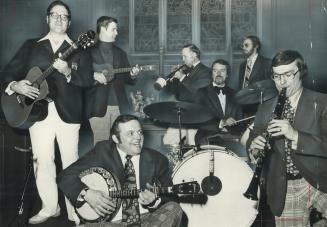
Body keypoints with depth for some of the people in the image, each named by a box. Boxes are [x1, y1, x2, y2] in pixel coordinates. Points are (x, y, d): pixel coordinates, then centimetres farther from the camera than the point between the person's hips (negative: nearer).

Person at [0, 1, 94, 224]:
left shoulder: (78, 49, 7)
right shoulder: (31, 46, 13)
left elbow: (88, 79, -5)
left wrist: (68, 72, -22)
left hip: (68, 112, -2)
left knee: (70, 161, 2)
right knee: (42, 161, 4)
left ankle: (75, 211, 13)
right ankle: (49, 207, 18)